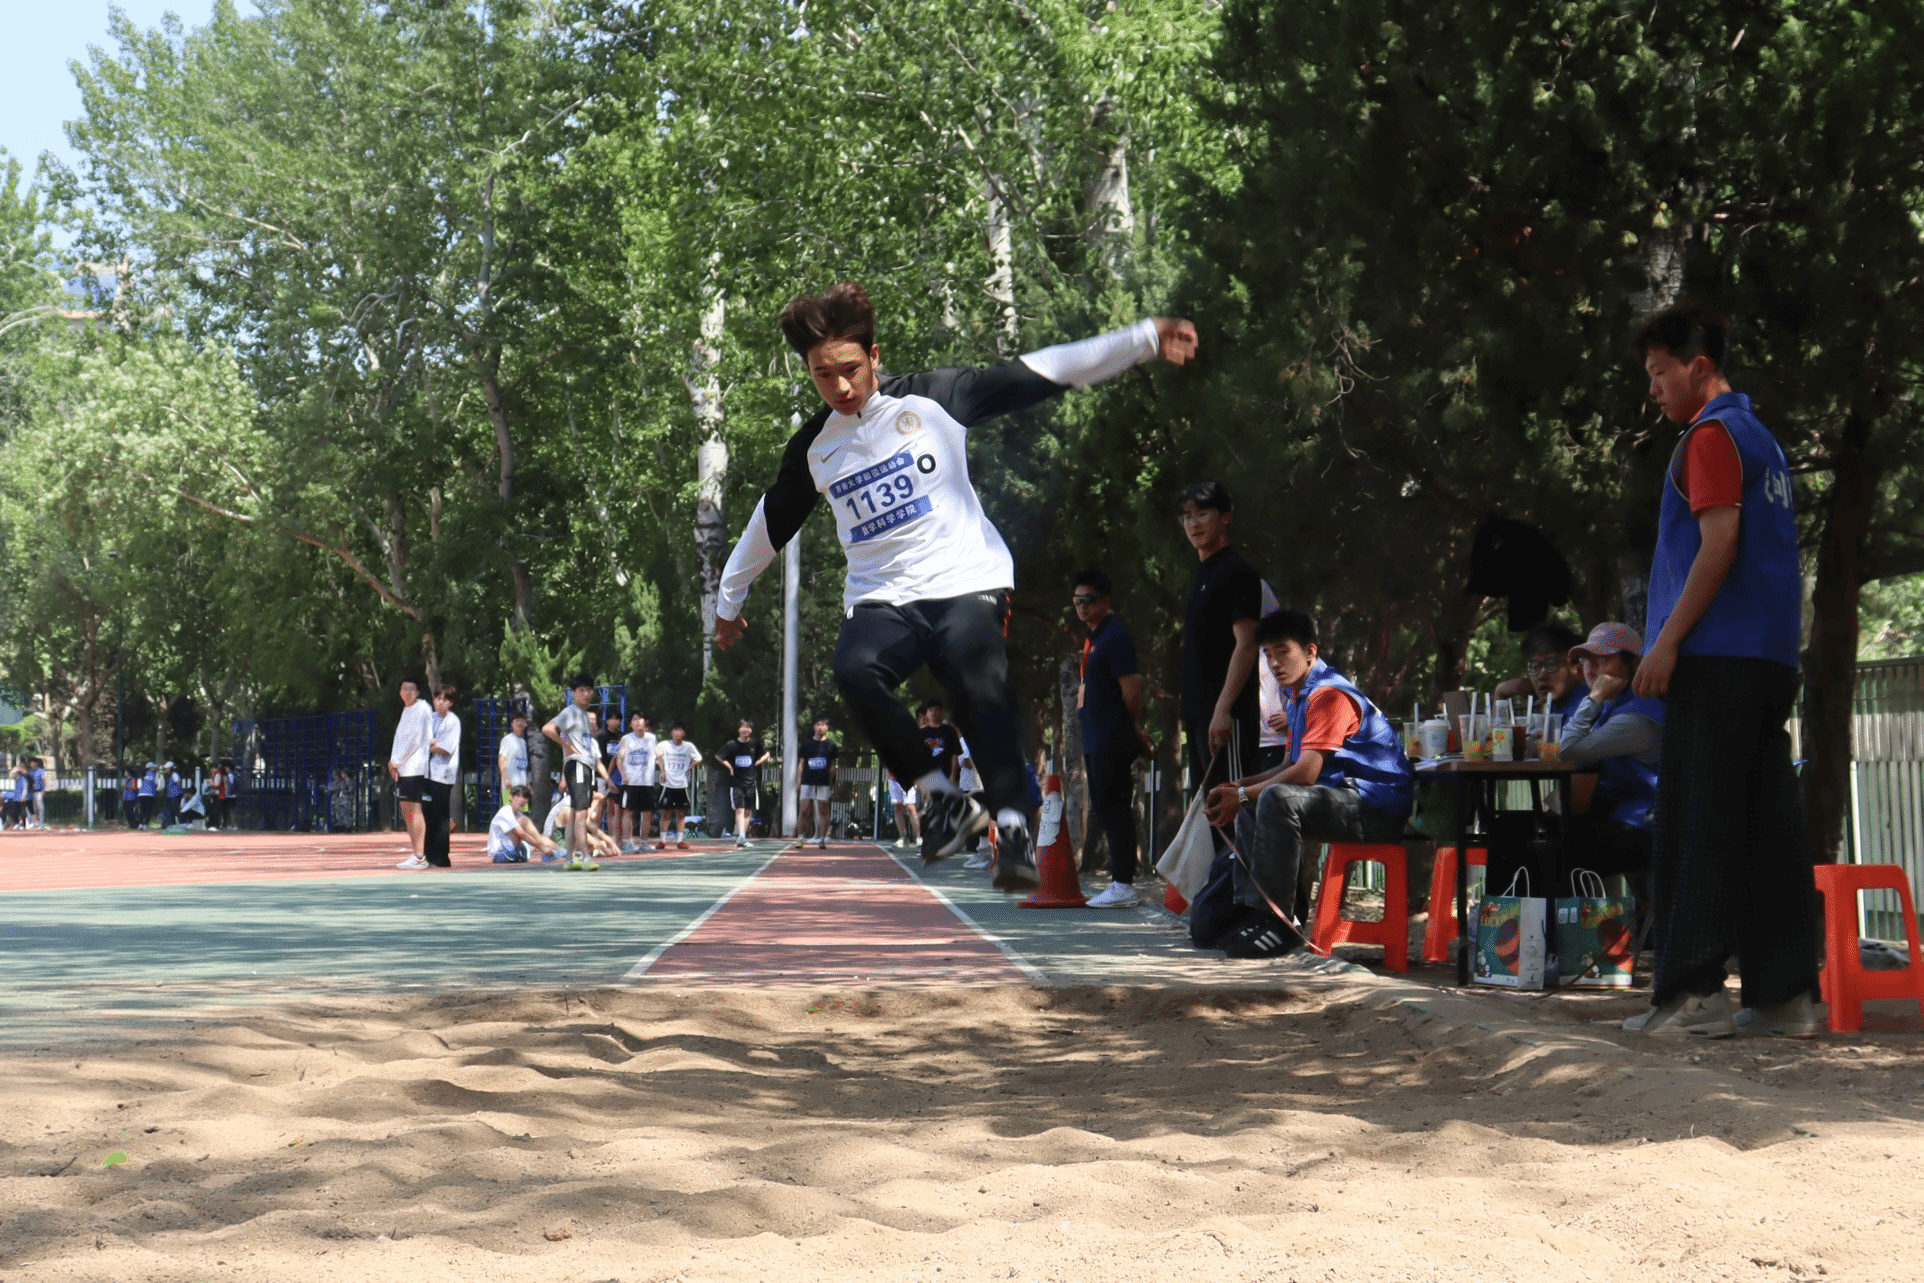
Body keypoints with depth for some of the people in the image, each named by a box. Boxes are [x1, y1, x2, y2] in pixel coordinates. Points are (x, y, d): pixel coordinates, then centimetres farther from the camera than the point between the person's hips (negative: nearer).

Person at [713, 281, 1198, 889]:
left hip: (965, 584, -2)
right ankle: (943, 798, -18)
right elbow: (772, 522, 27)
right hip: (880, 599, 2)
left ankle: (1011, 824, -26)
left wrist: (1144, 338, -7)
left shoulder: (934, 399, 1)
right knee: (855, 670, -30)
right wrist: (729, 598, 37)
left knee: (981, 689, -30)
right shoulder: (812, 448, 10)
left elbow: (1038, 375, -1)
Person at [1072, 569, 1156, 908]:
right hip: (1097, 741, 10)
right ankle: (1120, 883, 18)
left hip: (1113, 742, -10)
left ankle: (1123, 885, -10)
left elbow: (1131, 686, -18)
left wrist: (1135, 728, -11)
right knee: (1105, 808, 12)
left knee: (1113, 808, -10)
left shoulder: (1114, 635, -12)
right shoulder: (1093, 637, 19)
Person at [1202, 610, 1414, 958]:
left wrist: (1242, 796, -14)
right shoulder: (1301, 696, 18)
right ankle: (1251, 910, 3)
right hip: (1343, 800, 11)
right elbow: (1293, 768, 20)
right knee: (1251, 809, 16)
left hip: (1376, 808, -11)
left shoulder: (1328, 694, -15)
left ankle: (1277, 921, -27)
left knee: (1277, 799, -31)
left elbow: (1306, 773, -21)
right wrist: (1241, 786, 5)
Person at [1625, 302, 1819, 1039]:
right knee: (1769, 821, 5)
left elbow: (1718, 541, -16)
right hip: (1772, 660, 9)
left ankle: (1694, 992, -9)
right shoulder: (1761, 439, 21)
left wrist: (1667, 642, -16)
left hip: (1718, 656, -9)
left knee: (1696, 823, -8)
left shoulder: (1711, 436, -7)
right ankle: (1787, 993, 3)